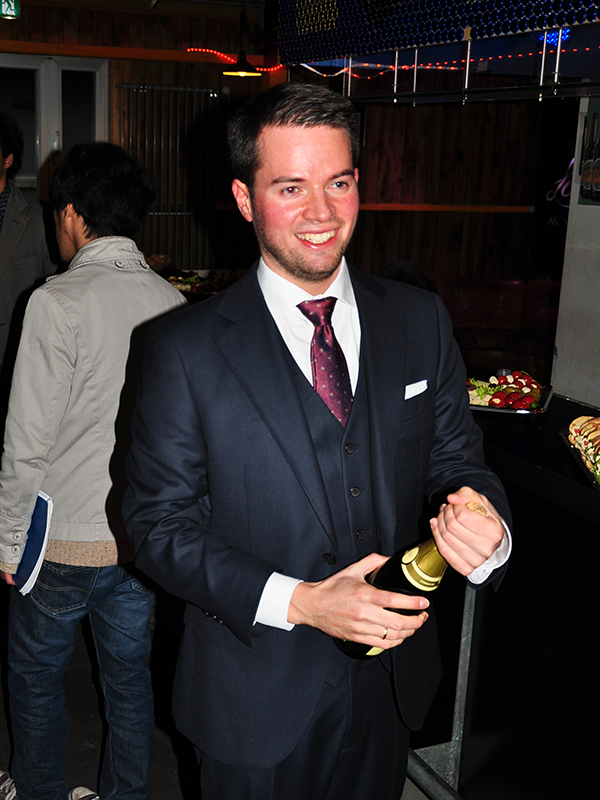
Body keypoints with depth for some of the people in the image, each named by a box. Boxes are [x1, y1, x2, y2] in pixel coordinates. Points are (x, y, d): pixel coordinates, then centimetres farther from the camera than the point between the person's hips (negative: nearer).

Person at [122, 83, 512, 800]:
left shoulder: (421, 322, -3)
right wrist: (297, 602, -23)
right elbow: (158, 523, -12)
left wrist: (486, 530, -21)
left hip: (392, 682, 4)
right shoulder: (186, 350, -14)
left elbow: (456, 462, 2)